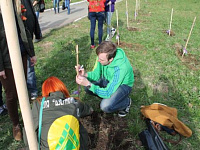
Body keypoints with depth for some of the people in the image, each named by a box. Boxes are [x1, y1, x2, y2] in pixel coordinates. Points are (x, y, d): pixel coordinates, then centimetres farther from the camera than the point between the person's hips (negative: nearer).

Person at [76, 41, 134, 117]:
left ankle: (126, 102, 1)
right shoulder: (102, 56, -21)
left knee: (105, 106, -28)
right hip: (108, 80, 6)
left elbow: (107, 93, -33)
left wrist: (88, 84, -39)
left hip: (123, 85, -6)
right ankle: (108, 97, 9)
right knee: (87, 88, -14)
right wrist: (85, 74, -29)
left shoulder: (120, 68, -39)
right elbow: (97, 74, -8)